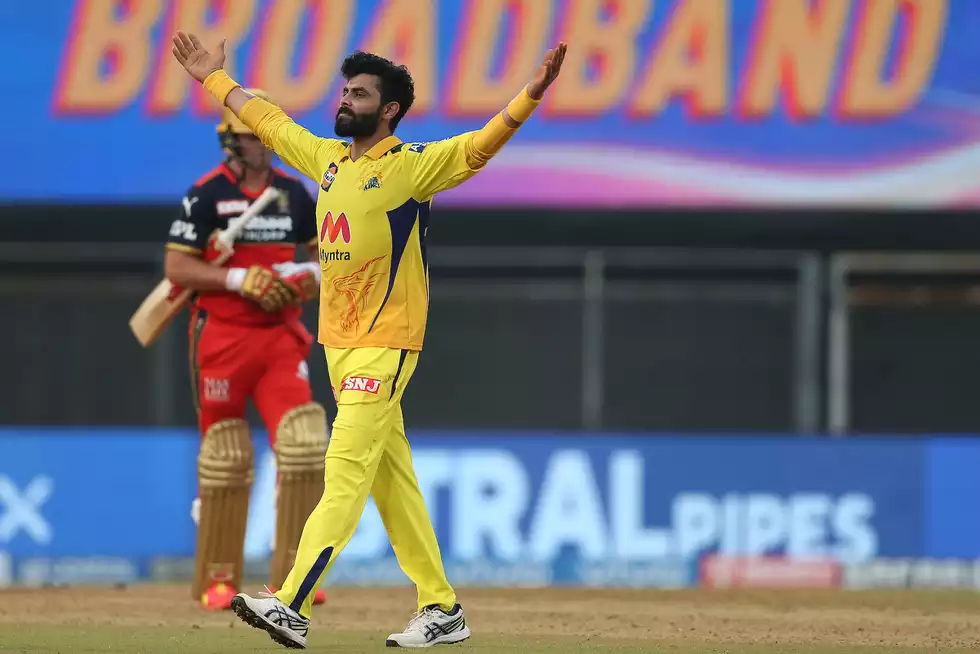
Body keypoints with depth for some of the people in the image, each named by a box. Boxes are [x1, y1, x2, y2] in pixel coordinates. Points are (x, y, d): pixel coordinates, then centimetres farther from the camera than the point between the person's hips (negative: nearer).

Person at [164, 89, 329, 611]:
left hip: (280, 334, 4)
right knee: (225, 455, 0)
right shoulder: (206, 195, -5)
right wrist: (239, 279, -19)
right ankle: (217, 580, 11)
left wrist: (314, 274, -2)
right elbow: (176, 267, -9)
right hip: (222, 335, -4)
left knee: (303, 443, -10)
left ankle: (292, 576, -5)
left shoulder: (293, 192, 9)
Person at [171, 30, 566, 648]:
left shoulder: (412, 165, -8)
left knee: (346, 472, -13)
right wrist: (215, 79, 37)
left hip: (385, 345, -8)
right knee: (391, 480, 9)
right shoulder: (328, 158, 13)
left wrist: (531, 95, -35)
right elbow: (269, 121, 27)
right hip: (338, 342, 8)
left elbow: (480, 146, -20)